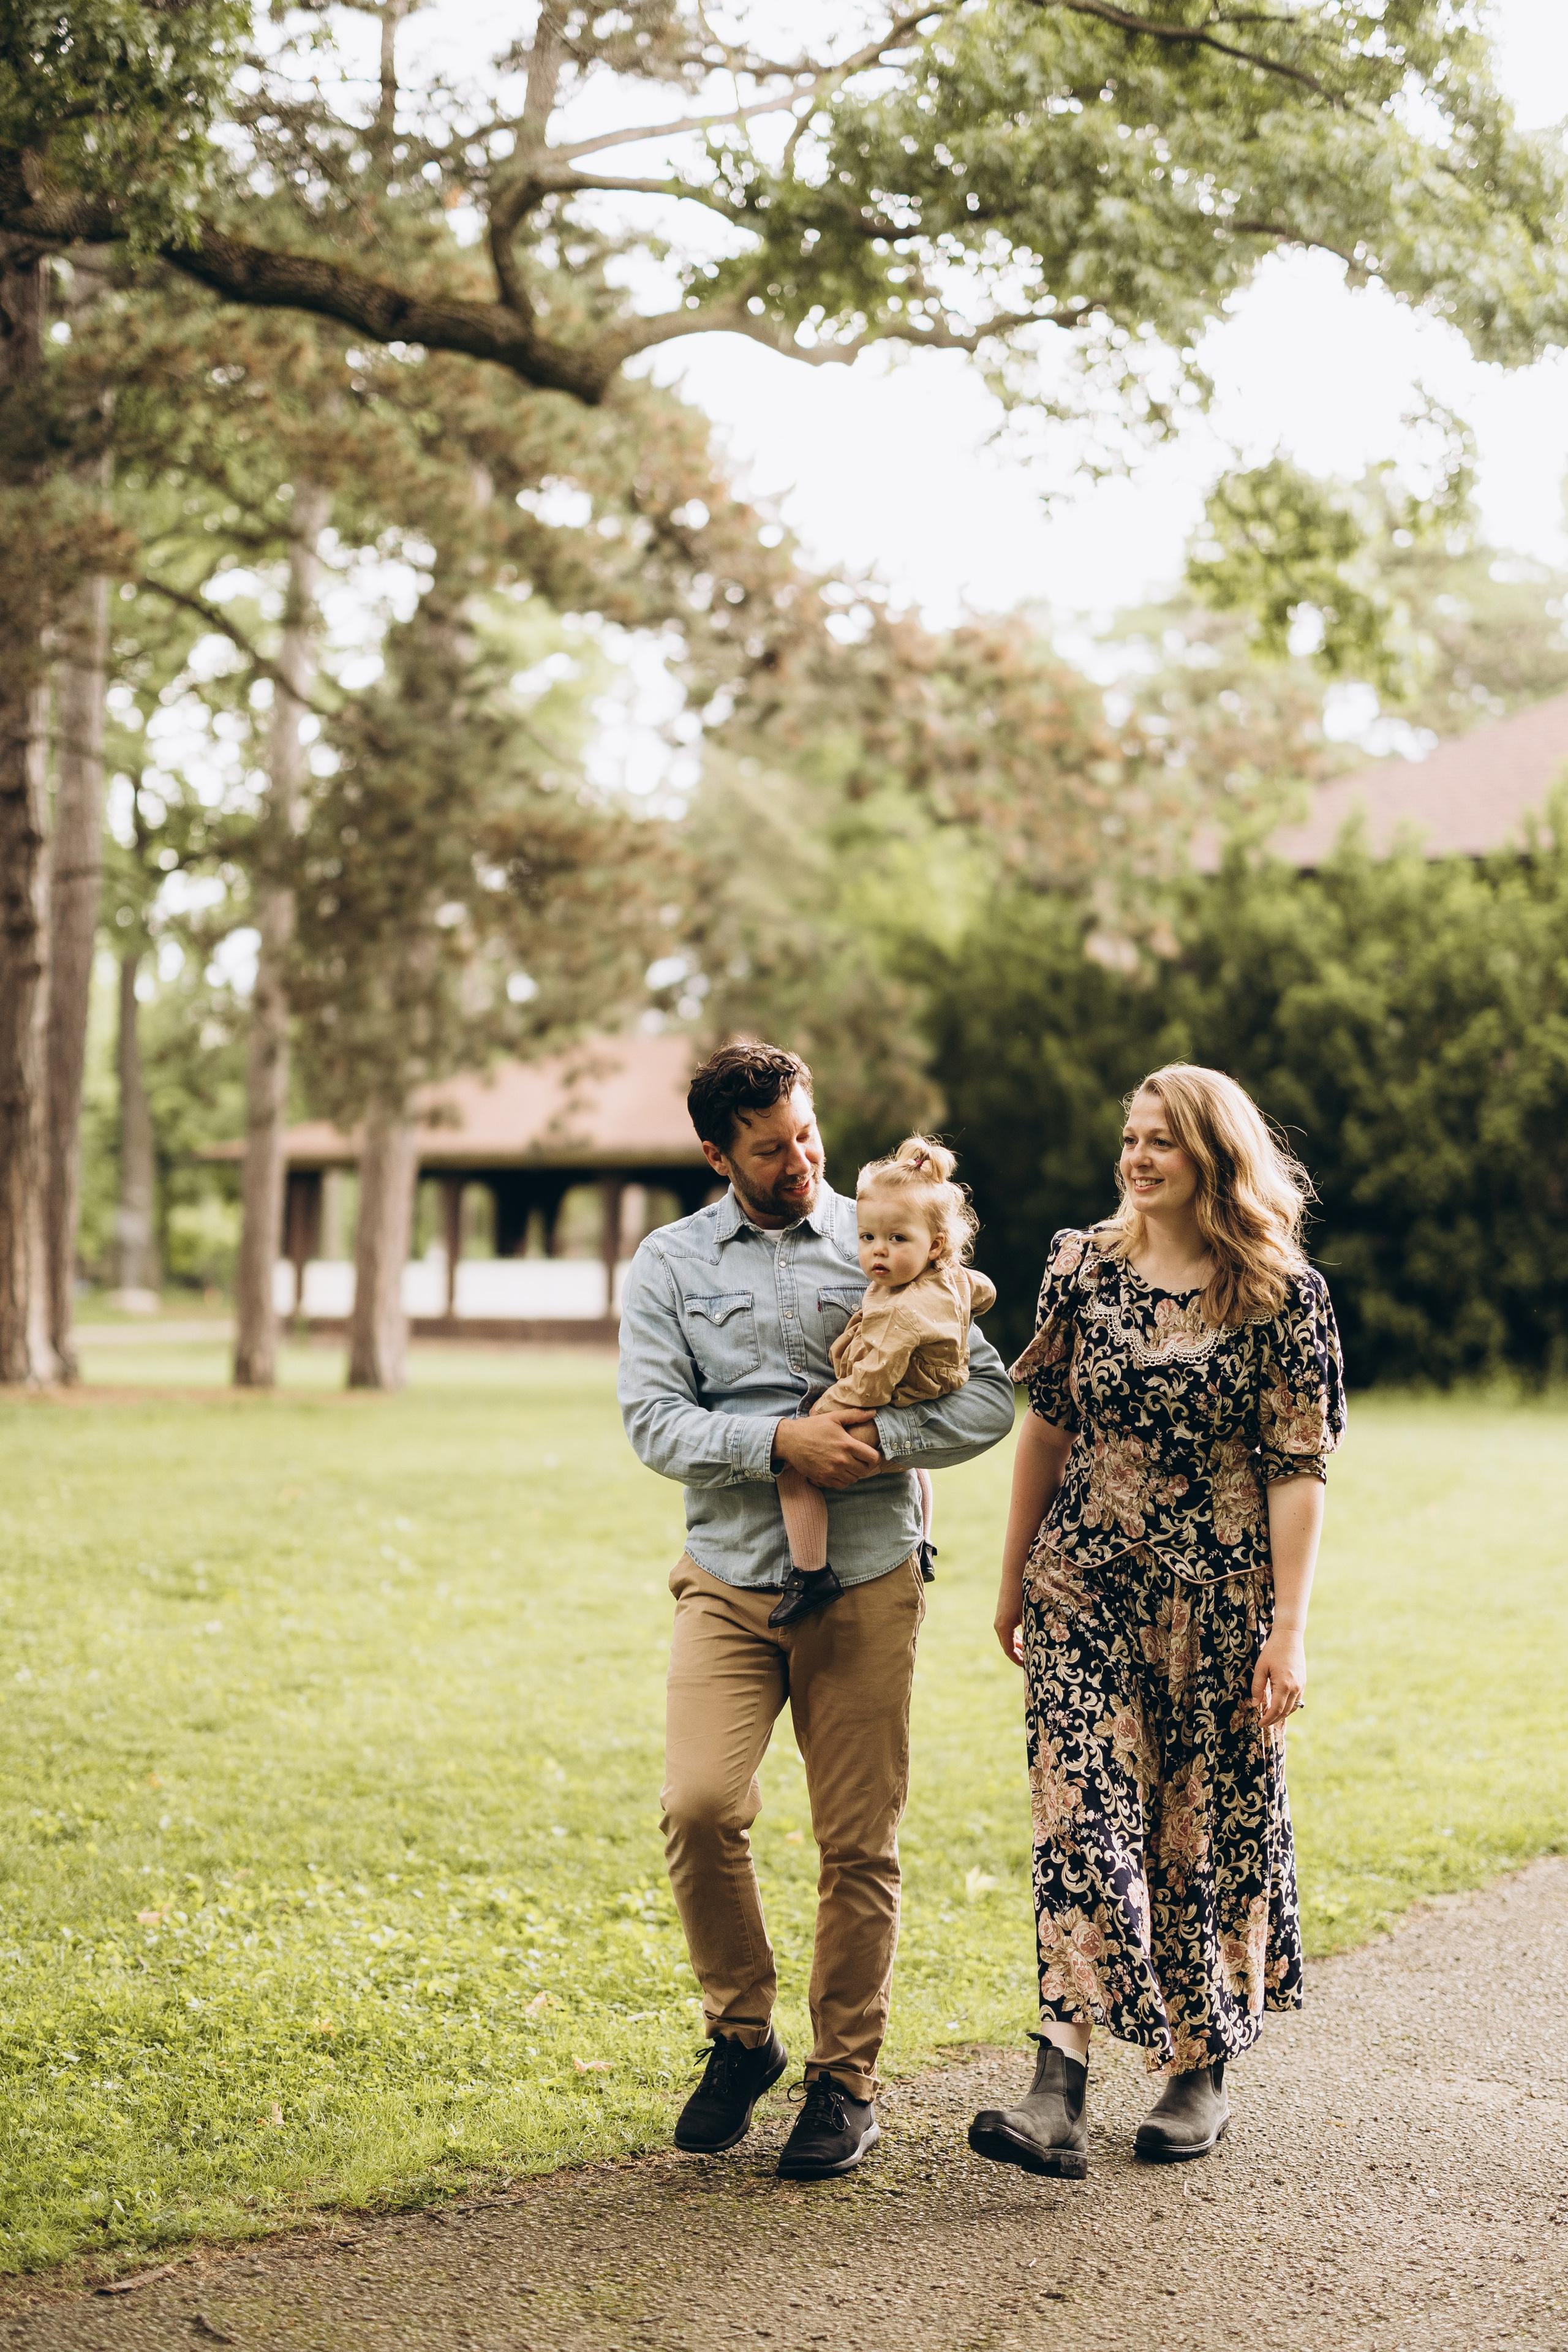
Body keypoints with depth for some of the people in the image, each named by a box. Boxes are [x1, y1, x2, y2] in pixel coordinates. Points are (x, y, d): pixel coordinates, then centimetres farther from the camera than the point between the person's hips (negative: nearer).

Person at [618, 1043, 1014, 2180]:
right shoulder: (671, 1263, 7)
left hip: (867, 1579, 0)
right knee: (701, 1806, -15)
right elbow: (656, 1422, -4)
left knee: (860, 1842, 2)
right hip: (731, 1578, 0)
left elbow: (988, 1399, 2)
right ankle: (742, 2035, 8)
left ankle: (847, 2079, 17)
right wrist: (783, 1440, -18)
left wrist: (876, 1438, -14)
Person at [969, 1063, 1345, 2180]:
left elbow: (1300, 1469, -7)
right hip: (1085, 1587, 2)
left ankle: (1204, 2070, 25)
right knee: (1083, 1821, -8)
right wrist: (1016, 1576, 13)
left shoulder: (1286, 1294, -6)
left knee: (1206, 1832, 8)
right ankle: (1060, 2096, -13)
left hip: (1217, 1602, -2)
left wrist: (1288, 1629, -12)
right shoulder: (1083, 1265, 3)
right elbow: (1047, 1426, 11)